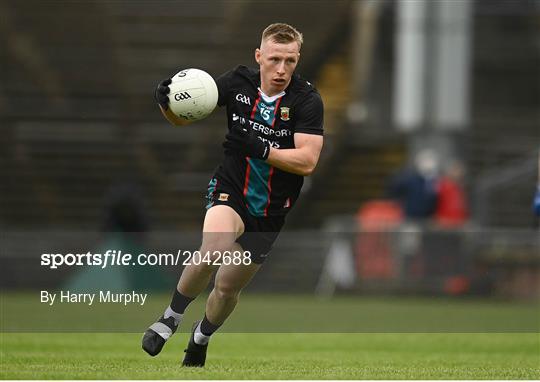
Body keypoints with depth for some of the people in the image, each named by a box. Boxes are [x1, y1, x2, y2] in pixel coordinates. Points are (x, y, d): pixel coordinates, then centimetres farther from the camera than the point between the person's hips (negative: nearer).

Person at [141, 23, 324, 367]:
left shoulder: (308, 100, -15)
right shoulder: (238, 83, -9)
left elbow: (307, 161, -22)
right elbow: (184, 116, 3)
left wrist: (261, 150, -33)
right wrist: (167, 103, -19)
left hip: (271, 209, 1)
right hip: (231, 192, -1)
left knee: (229, 286, 11)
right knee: (213, 251, -32)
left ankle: (202, 336, 45)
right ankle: (170, 319, -9)